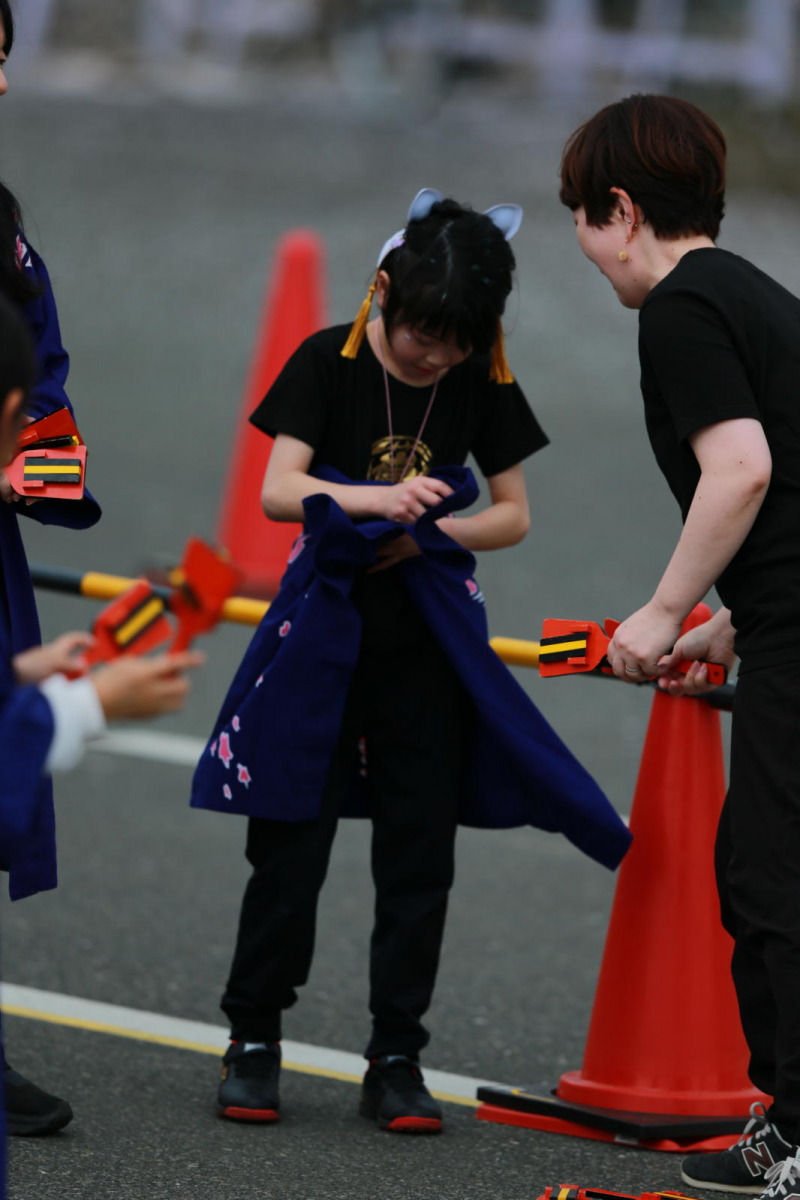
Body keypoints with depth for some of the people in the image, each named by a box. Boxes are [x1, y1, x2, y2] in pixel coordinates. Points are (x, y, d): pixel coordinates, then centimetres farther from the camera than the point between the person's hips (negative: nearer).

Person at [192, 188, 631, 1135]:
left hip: (429, 633, 2)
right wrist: (376, 499, -29)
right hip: (326, 623, -2)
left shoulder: (483, 384, 1)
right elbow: (277, 491, -12)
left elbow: (513, 515, 4)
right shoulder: (329, 363, -6)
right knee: (291, 839, 0)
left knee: (418, 851, 1)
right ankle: (253, 1040, 13)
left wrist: (425, 535, -13)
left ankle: (396, 1059, 9)